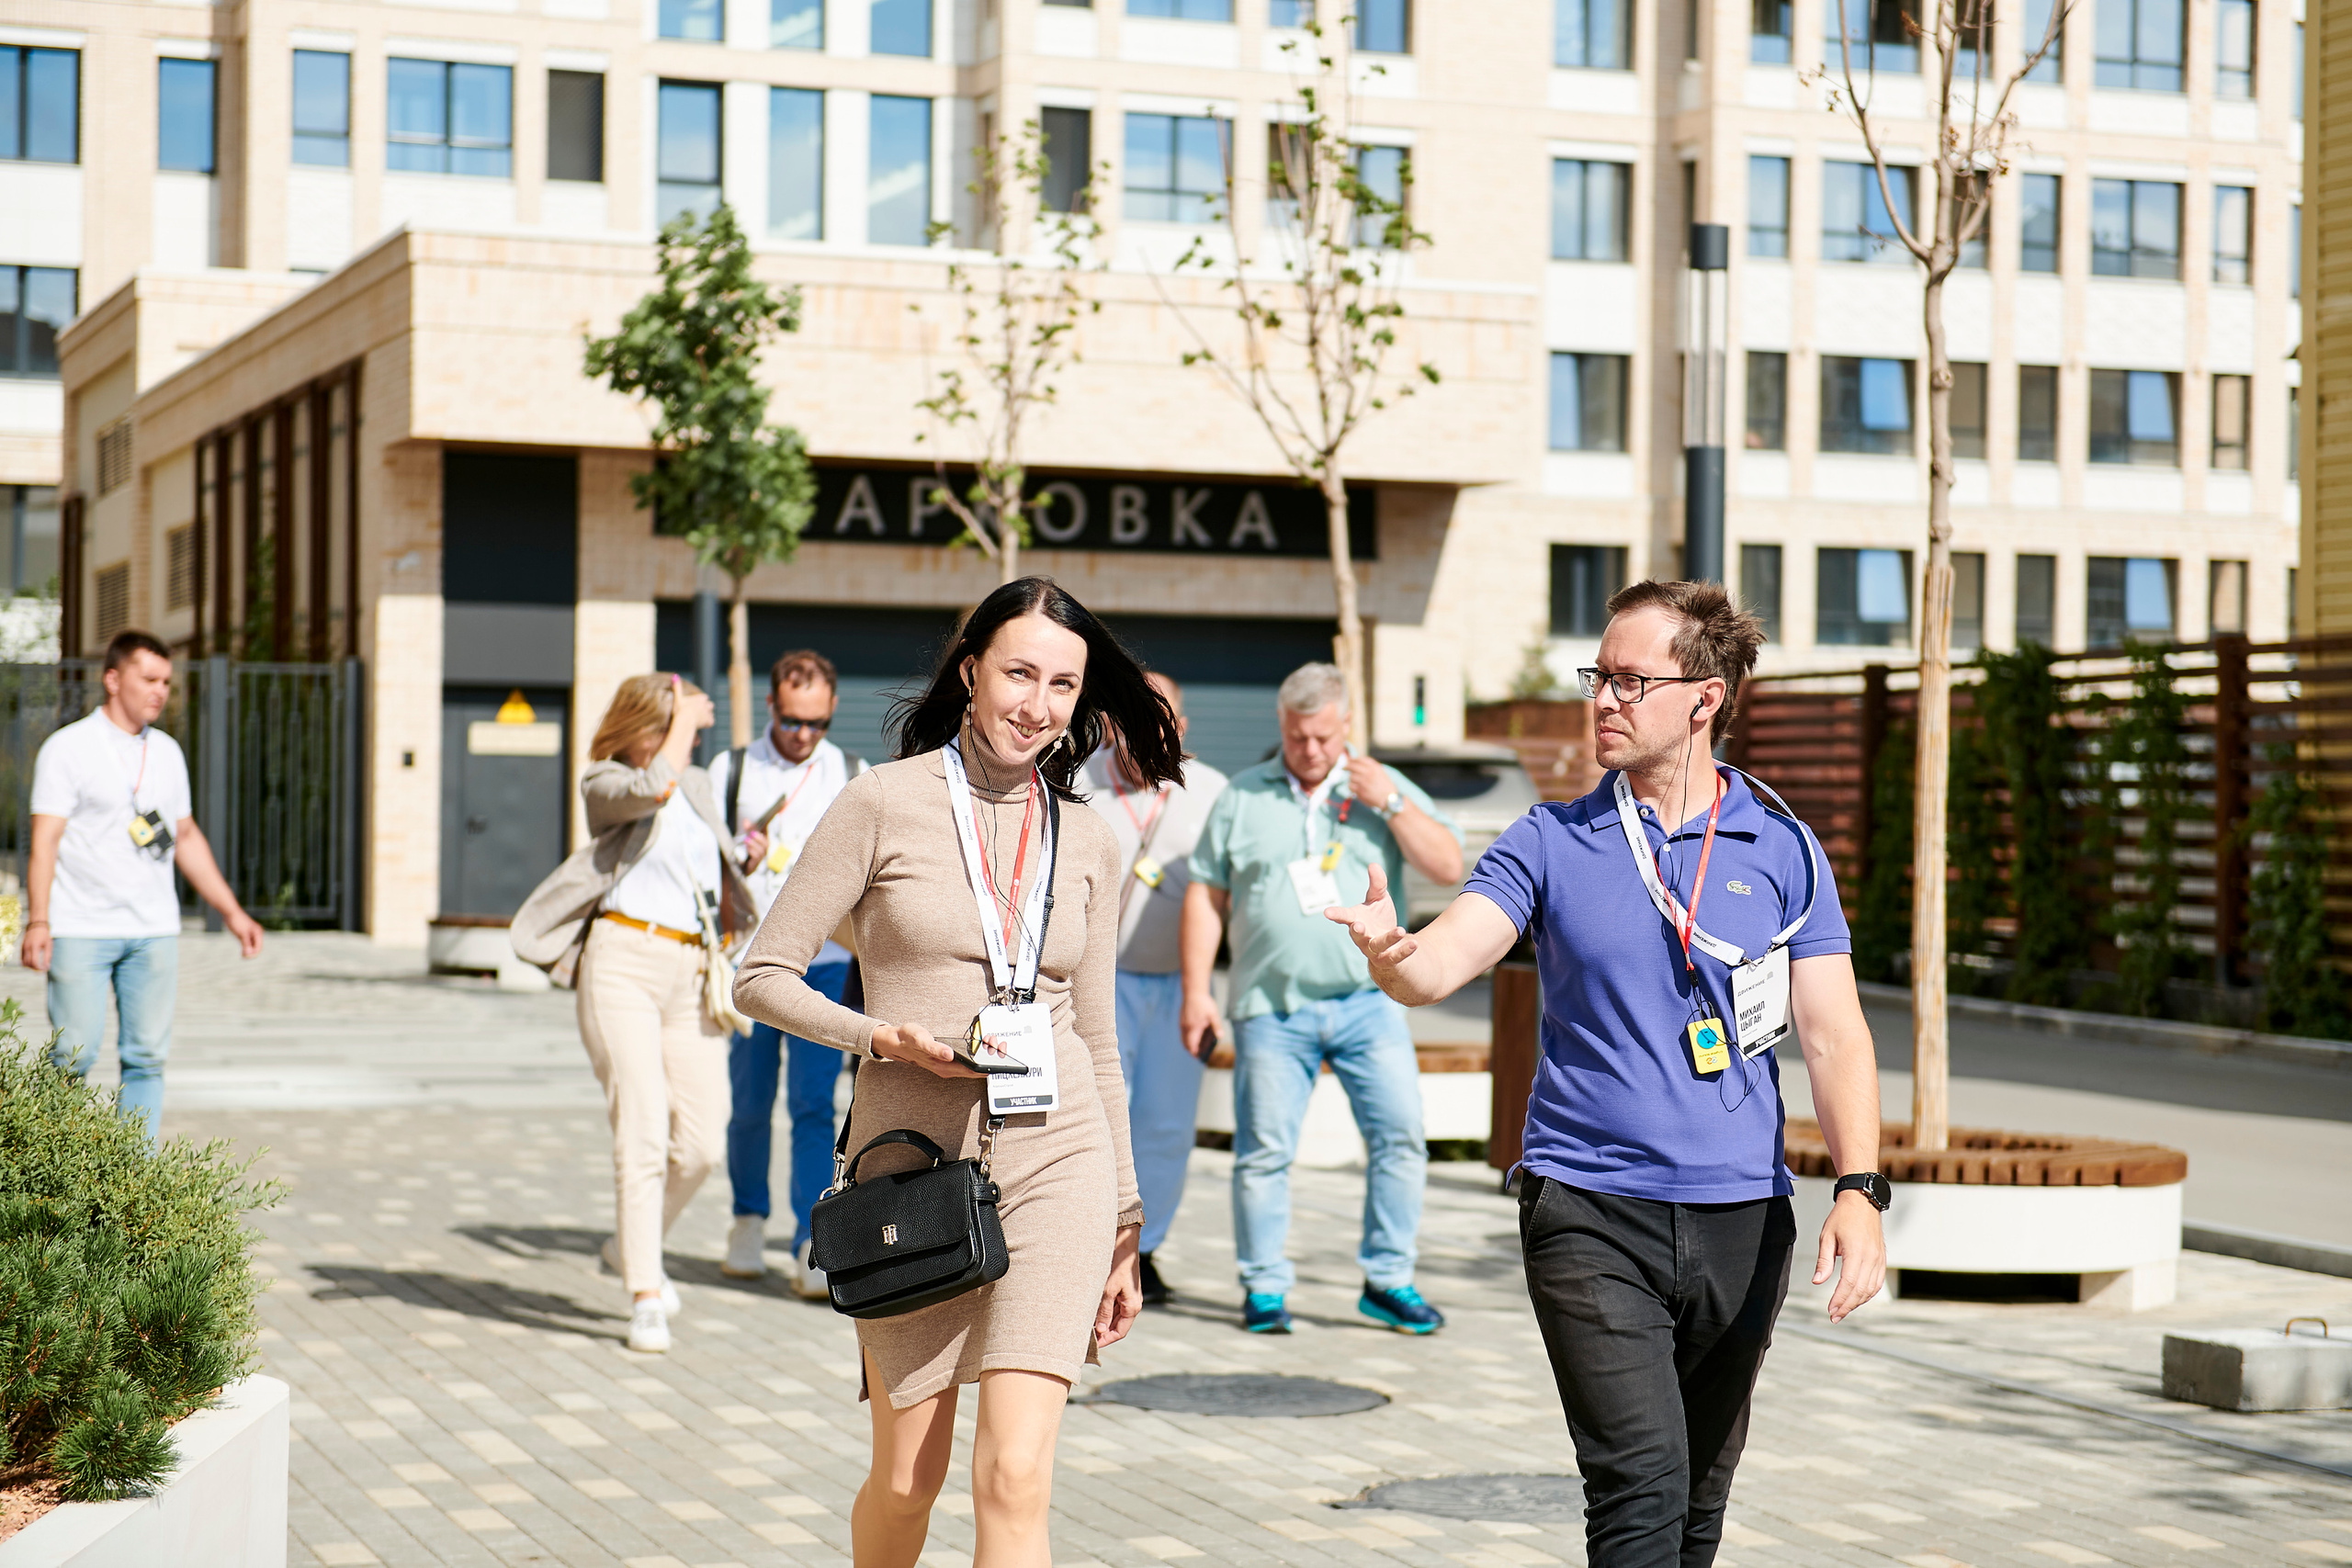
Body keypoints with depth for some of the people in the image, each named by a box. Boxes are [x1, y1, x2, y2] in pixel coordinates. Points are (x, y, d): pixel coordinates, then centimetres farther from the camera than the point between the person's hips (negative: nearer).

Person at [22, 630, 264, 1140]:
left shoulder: (167, 752, 14)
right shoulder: (67, 749, -3)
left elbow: (187, 837, 21)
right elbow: (45, 841, -8)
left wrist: (232, 911, 18)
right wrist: (37, 921, -18)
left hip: (154, 930, 5)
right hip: (81, 929, -5)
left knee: (147, 1057, 2)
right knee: (73, 1057, -5)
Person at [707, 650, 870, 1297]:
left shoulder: (854, 775, 9)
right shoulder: (732, 770, 8)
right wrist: (740, 859, -13)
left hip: (825, 962, -1)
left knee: (813, 1105, -10)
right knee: (749, 1104, 6)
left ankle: (811, 1248, -12)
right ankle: (749, 1219, 28)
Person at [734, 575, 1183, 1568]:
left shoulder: (1087, 843, 9)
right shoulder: (885, 804, -2)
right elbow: (763, 977, -1)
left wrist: (1124, 1227, 17)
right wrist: (881, 1038, -17)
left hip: (1056, 1160, 2)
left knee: (1015, 1478, -11)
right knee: (907, 1480, 8)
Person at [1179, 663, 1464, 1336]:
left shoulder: (1386, 788, 10)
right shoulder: (1243, 797, 10)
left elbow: (1449, 867, 1)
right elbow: (1205, 895, 10)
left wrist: (1391, 805, -9)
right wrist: (1197, 992, 4)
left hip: (1368, 999, 0)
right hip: (1272, 1008, 0)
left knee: (1400, 1134, -6)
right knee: (1264, 1149, -1)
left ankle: (1388, 1281, 5)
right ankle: (1265, 1288, 10)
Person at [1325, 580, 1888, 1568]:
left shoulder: (1784, 852, 5)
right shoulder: (1550, 843, 3)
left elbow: (1833, 1033, 0)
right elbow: (1442, 964, -9)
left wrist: (1857, 1190, -12)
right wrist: (1388, 955, -34)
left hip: (1740, 1220, 2)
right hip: (1590, 1211, -2)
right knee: (1641, 1487, -16)